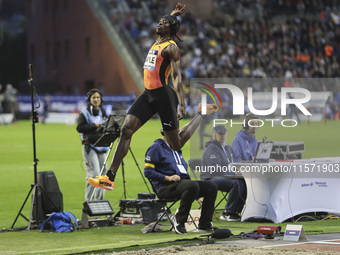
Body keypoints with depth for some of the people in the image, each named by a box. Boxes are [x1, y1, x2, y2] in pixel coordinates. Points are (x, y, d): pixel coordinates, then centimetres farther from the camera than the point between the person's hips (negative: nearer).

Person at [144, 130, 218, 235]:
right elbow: (148, 172, -8)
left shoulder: (176, 149, 27)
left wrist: (197, 197, 20)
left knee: (212, 187, -9)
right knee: (192, 186, -37)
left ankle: (205, 224, -8)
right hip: (166, 186, -8)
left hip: (183, 182, 8)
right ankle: (179, 220, -23)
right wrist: (168, 178, -19)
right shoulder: (156, 147, 0)